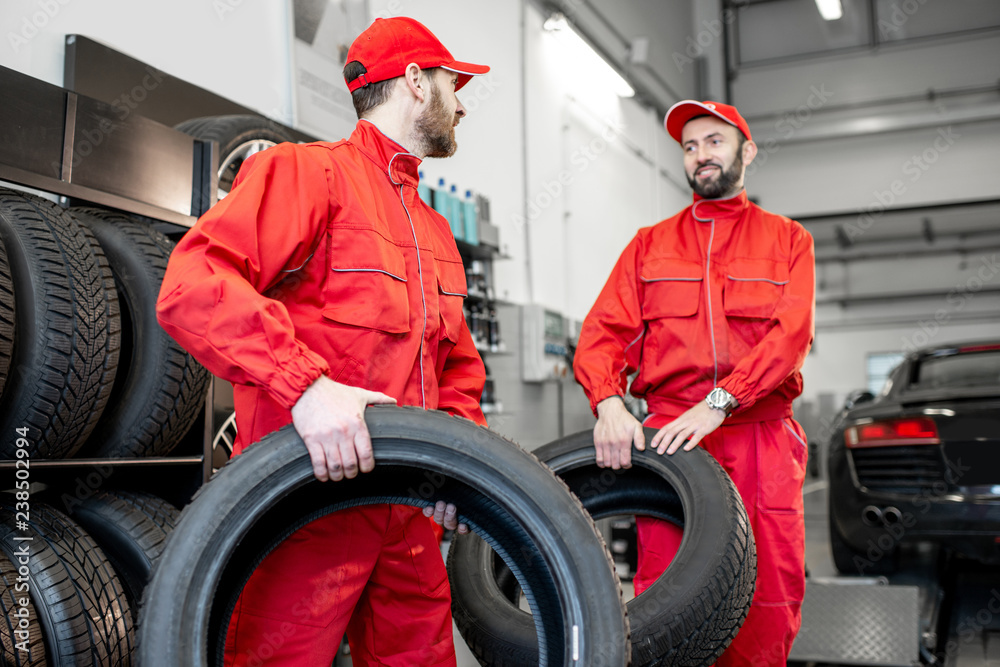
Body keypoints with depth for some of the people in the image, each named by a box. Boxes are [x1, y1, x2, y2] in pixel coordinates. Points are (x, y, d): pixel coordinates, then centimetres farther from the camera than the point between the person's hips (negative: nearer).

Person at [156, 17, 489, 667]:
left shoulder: (437, 231, 23)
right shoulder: (307, 171, -3)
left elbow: (460, 362, 24)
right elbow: (193, 284, -17)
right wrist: (306, 383, -29)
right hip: (308, 502, -7)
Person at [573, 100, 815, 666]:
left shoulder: (788, 239, 15)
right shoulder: (650, 245, 19)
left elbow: (791, 334, -1)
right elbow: (603, 332, 8)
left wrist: (717, 404, -16)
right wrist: (609, 403, -13)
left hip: (763, 438, 0)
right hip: (670, 439, 1)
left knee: (772, 602, -3)